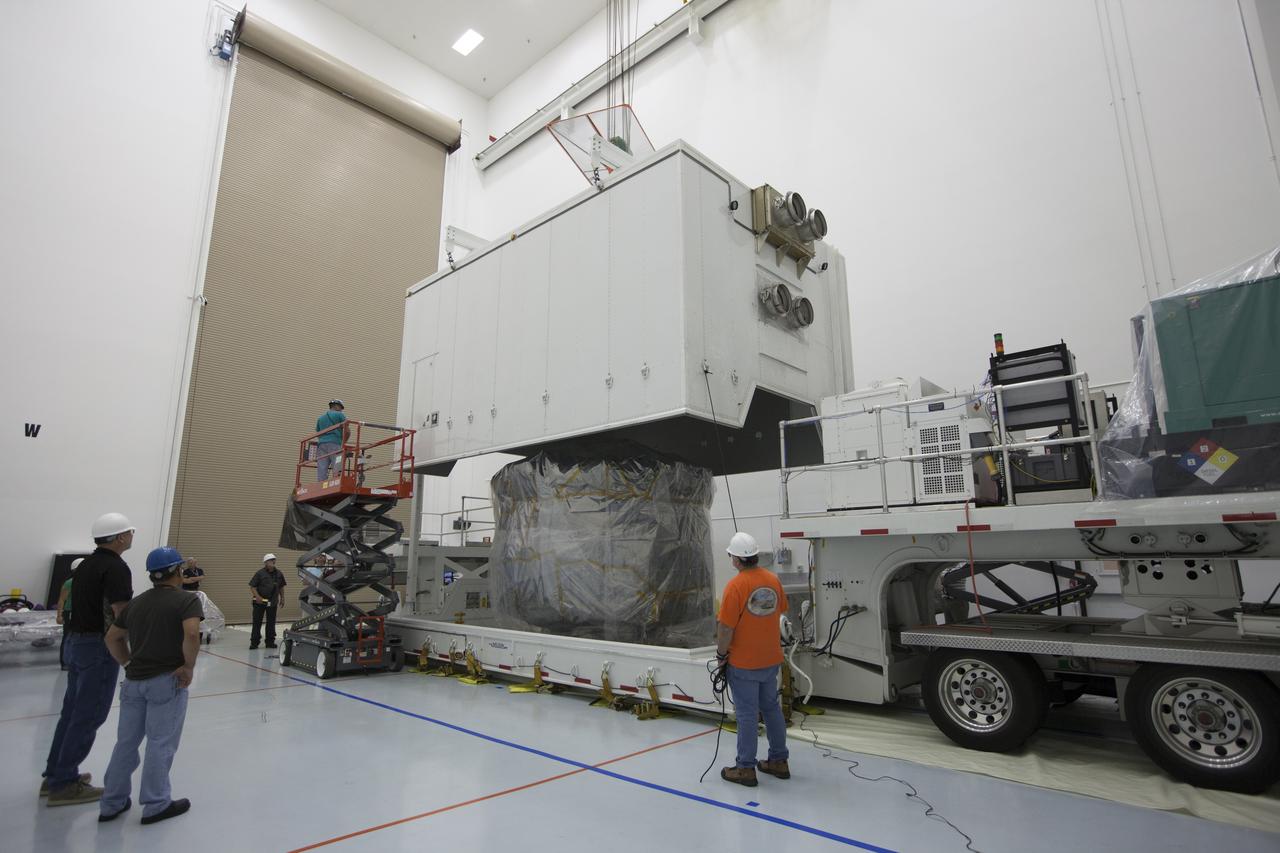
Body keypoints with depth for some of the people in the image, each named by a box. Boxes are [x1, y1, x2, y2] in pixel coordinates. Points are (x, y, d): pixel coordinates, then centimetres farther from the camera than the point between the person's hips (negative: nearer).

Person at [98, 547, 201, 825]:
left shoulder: (136, 602, 12)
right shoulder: (187, 599, -11)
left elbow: (112, 638, 15)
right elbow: (191, 634, -25)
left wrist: (128, 664, 17)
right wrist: (189, 666, -12)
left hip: (133, 681, 7)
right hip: (166, 680, -6)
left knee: (126, 741, 18)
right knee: (161, 744, 5)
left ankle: (112, 803, 29)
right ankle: (155, 805, 15)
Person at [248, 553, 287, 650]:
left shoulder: (279, 573, 6)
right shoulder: (260, 573, -8)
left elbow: (281, 587, 15)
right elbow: (252, 586, -8)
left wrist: (282, 598, 12)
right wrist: (257, 596, -20)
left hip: (273, 602, 4)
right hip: (260, 601, -4)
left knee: (271, 623, 9)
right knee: (257, 622, 1)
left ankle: (270, 642, 18)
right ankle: (254, 642, 9)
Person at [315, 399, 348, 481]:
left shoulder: (320, 418, 28)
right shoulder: (339, 415, 12)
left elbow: (318, 434, 26)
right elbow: (347, 430, 3)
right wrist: (344, 442, 14)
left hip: (321, 444, 5)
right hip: (335, 444, -5)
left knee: (321, 473, -5)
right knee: (338, 470, -15)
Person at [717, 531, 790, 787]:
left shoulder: (736, 585, -21)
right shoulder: (773, 579, -2)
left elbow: (726, 627, -20)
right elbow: (780, 611, 11)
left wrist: (721, 653, -6)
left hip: (743, 663, -6)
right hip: (771, 659, 6)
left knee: (747, 715, 4)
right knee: (772, 708, 19)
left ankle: (746, 769, 15)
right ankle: (779, 761, 29)